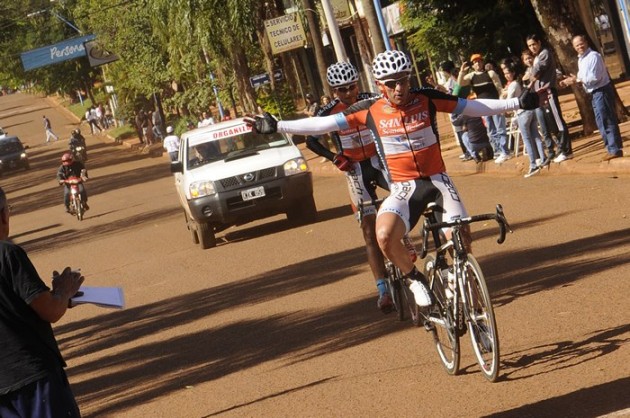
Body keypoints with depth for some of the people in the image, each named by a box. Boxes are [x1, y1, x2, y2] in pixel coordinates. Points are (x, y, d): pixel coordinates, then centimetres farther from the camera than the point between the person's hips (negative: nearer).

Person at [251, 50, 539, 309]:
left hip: (437, 180, 0)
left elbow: (473, 107, 2)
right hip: (403, 188, 0)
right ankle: (414, 278, 2)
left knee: (460, 239, -17)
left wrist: (518, 103, -2)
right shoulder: (370, 110, -4)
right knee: (384, 236, -27)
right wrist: (277, 126, -7)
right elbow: (322, 124, -2)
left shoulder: (427, 99, -4)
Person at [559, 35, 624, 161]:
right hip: (594, 93, 10)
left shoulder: (593, 56, -16)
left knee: (606, 121, -8)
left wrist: (577, 80, -18)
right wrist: (571, 80, 5)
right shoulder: (580, 59, 14)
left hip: (602, 91, -10)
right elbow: (584, 77, 21)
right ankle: (612, 148, 20)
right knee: (602, 122, 14)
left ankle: (615, 149, -5)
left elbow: (595, 77, -23)